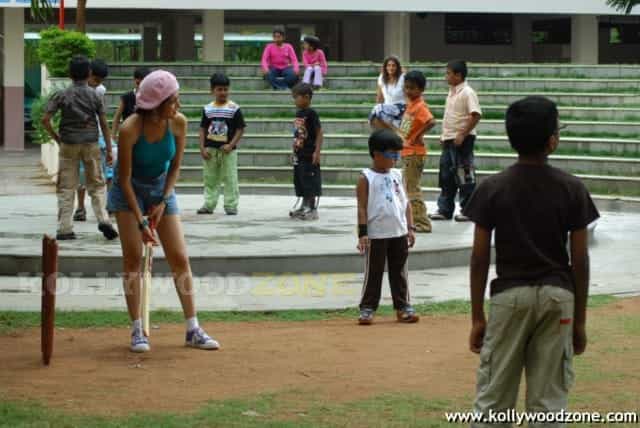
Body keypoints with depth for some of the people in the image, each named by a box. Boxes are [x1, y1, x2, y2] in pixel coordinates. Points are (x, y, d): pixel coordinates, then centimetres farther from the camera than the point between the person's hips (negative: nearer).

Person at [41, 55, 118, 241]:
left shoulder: (62, 95, -2)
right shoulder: (95, 96, -1)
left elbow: (45, 119, -8)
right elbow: (104, 124, -1)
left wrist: (56, 137, 6)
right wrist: (109, 150, 4)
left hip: (68, 145, 0)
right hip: (91, 144, 0)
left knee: (66, 187, 5)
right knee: (97, 184, 9)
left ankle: (64, 229, 2)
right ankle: (103, 219, -10)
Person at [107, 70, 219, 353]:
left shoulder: (178, 123, -18)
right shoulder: (130, 129, -28)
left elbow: (175, 165, -2)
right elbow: (125, 179, -20)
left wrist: (163, 202, -8)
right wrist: (141, 222, -20)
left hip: (161, 188, 3)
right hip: (129, 191, -3)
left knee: (180, 258, -1)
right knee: (132, 258, -7)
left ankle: (193, 330, 4)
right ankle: (137, 331, 0)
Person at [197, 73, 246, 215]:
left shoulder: (234, 108, -5)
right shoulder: (207, 109, 5)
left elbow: (240, 128, -5)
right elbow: (203, 129, 8)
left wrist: (231, 145, -14)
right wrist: (202, 148, 0)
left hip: (227, 150, -3)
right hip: (210, 149, 3)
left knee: (230, 179, -1)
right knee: (210, 178, 9)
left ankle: (231, 206, 5)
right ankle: (209, 205, 17)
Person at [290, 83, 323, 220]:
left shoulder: (311, 113, -13)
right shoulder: (298, 113, 11)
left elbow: (319, 133, -15)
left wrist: (317, 152, -19)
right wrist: (294, 151, 19)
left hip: (309, 154, -9)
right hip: (299, 154, 9)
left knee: (311, 182, -3)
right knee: (300, 181, 13)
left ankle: (312, 209, 3)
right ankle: (304, 207, 23)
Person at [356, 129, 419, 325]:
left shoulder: (397, 175, 8)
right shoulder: (366, 178, -7)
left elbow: (405, 203, 11)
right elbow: (362, 207, -10)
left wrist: (410, 228, 6)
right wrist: (362, 233, -15)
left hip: (399, 233, 5)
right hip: (376, 235, -5)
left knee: (399, 272, 10)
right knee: (373, 273, 2)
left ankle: (403, 306, 16)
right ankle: (367, 308, 8)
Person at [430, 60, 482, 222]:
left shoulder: (467, 93, -14)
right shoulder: (452, 92, 13)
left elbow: (476, 115, -21)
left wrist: (462, 135, -23)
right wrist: (444, 135, 17)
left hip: (462, 140, -9)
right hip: (449, 140, 9)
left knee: (464, 175, -2)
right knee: (446, 176, 10)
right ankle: (445, 210, 16)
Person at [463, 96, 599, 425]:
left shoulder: (492, 189, -5)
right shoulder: (572, 189, -4)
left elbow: (480, 258, -3)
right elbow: (580, 261, -2)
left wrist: (477, 317, 5)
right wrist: (580, 320, 7)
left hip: (509, 296, 0)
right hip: (557, 296, 0)